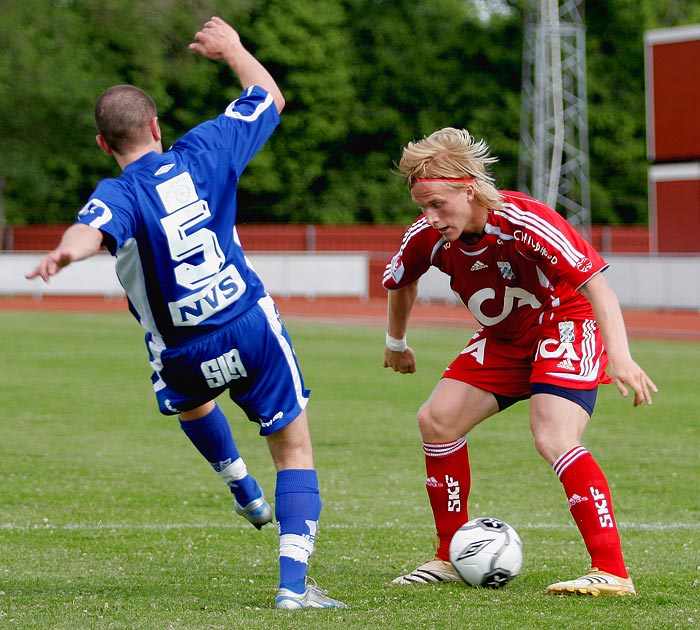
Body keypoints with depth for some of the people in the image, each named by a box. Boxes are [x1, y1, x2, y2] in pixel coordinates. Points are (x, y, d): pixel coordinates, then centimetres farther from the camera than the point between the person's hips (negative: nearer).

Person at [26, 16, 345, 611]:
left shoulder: (117, 195, -13)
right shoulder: (204, 153, -4)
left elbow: (91, 231, -40)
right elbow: (270, 98, 14)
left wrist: (64, 253, -60)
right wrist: (232, 48, 29)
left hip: (184, 357, 0)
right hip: (253, 329, 0)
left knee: (189, 398, 38)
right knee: (295, 450, 8)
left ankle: (244, 490, 55)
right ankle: (294, 583, -7)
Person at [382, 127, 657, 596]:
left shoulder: (524, 222, -32)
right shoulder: (429, 236, -13)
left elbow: (596, 283, -36)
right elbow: (401, 282, 11)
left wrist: (619, 356, -48)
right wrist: (397, 344, 24)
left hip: (567, 325, -7)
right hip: (504, 340, 7)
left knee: (553, 439, -27)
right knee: (437, 420, -3)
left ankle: (611, 572, -26)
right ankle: (451, 558, 11)